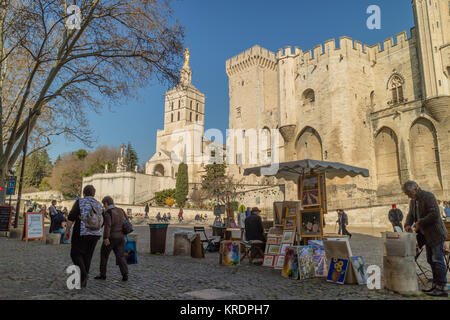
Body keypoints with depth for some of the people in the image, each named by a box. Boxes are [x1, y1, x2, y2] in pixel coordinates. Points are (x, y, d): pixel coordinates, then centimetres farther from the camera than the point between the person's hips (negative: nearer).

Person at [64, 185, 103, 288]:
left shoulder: (80, 202, -5)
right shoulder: (99, 205, 9)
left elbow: (71, 218, -9)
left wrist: (67, 231, -2)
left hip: (81, 233, -5)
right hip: (95, 234, 5)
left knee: (76, 254, 9)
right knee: (87, 256, 13)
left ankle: (83, 274, -11)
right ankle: (83, 281, 17)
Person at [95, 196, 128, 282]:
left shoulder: (108, 212, -12)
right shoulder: (120, 211, 9)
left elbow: (107, 226, -22)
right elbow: (124, 223, 13)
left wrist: (105, 238, -24)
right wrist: (124, 236, 20)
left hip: (111, 237, -6)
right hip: (120, 237, 6)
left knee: (104, 255, 13)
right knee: (120, 256, 6)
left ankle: (102, 274, 21)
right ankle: (125, 275, -4)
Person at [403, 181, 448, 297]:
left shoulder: (428, 196, -15)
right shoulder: (413, 201, 12)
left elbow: (434, 214, -23)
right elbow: (410, 215, 15)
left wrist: (420, 223, -19)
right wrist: (407, 224, -4)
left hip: (436, 234, -9)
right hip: (427, 235, 9)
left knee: (438, 261, -7)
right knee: (431, 261, 12)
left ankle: (441, 288, -2)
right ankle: (435, 286, 20)